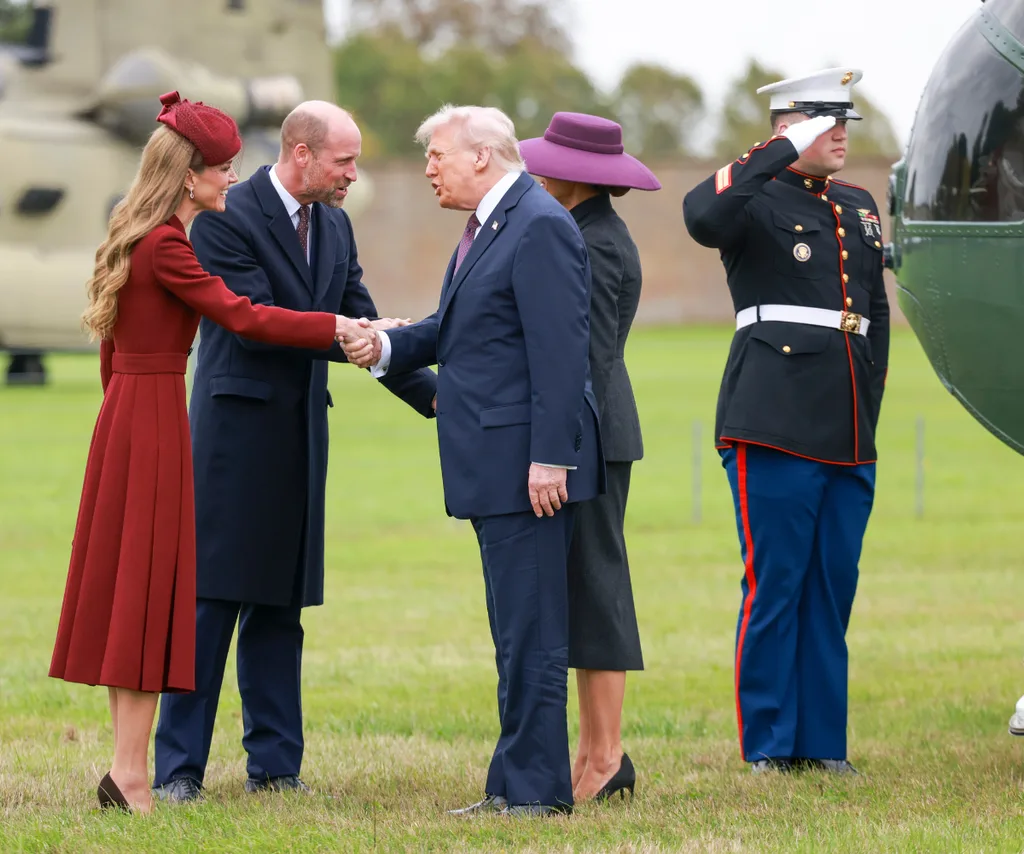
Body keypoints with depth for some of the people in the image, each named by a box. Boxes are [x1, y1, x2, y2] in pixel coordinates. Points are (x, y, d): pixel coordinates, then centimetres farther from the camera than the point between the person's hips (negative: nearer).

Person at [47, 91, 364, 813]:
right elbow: (242, 317, -22)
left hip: (126, 412, 10)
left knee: (127, 585, 10)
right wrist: (340, 327, -19)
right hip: (155, 416, -10)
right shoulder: (165, 246, -16)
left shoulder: (135, 240, 13)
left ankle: (126, 766, 12)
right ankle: (130, 774, -6)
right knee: (149, 586, -7)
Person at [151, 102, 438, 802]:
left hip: (300, 437, 7)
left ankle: (275, 763, 13)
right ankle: (179, 767, -1)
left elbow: (362, 327, 13)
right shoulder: (226, 219, -11)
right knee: (211, 598, -6)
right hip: (236, 428, -7)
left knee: (279, 604, 10)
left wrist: (436, 397, 4)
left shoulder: (336, 226, 12)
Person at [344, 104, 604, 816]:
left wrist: (550, 458, -23)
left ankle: (536, 789, -4)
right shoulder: (486, 228, 18)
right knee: (517, 631, 13)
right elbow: (452, 329, 23)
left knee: (530, 631, -7)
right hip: (495, 465, 11)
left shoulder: (541, 227, -14)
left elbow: (561, 351, -19)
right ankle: (515, 783, 18)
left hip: (529, 462, -11)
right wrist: (387, 347, 4)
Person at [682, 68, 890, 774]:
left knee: (834, 587, 8)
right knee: (775, 584, -4)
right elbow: (702, 216, -26)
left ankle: (822, 742, 14)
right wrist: (785, 151, -20)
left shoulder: (860, 207, 19)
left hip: (850, 434, 6)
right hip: (777, 425, -6)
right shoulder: (757, 200, -1)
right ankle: (769, 746, 2)